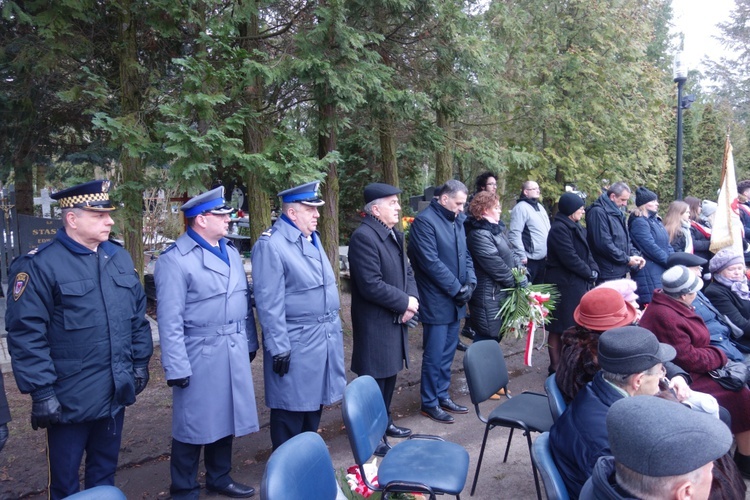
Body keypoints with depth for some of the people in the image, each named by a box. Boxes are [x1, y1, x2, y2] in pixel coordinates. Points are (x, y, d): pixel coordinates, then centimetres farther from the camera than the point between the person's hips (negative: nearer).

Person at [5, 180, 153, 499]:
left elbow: (138, 315, 13)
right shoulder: (39, 265, -15)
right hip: (69, 398, -5)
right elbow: (25, 334, -16)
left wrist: (140, 362, 12)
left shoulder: (120, 258, 6)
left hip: (116, 393, 6)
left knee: (105, 472, 22)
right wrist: (41, 391, -17)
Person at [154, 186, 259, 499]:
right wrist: (176, 368, -16)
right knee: (194, 425, 7)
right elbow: (169, 320, -15)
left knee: (225, 418, 18)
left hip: (234, 352, 7)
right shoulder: (175, 260, -14)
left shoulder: (231, 251, 9)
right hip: (200, 355, -7)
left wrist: (250, 342, 12)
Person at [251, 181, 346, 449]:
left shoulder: (312, 238, 10)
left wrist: (334, 327, 17)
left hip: (325, 338, 9)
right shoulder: (270, 245, -17)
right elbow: (269, 303, -19)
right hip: (296, 344, -8)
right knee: (291, 411, 5)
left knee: (314, 404, 20)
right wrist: (279, 347, -18)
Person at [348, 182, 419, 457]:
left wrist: (412, 301, -4)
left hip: (395, 321, 9)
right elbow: (371, 285, -24)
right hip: (374, 324, -9)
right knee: (375, 380, 1)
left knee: (390, 375, 19)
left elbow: (407, 272, 15)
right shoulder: (363, 237, -19)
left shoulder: (394, 235, 12)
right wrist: (405, 302, -15)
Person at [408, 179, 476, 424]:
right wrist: (456, 288, -15)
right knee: (434, 354, 1)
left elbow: (465, 255, 14)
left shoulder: (456, 221, 11)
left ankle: (442, 395, 29)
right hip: (436, 301, -8)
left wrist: (470, 282, -2)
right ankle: (429, 403, 15)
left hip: (455, 300, 8)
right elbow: (431, 261, -20)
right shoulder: (425, 221, -14)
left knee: (448, 351, 15)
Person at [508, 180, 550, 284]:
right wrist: (522, 256, -22)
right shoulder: (521, 207, -12)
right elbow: (514, 234, -19)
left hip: (543, 258, 9)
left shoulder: (540, 207, 17)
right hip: (529, 259, -9)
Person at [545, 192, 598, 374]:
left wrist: (593, 270, -3)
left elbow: (586, 253, 15)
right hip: (564, 285, -9)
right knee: (559, 328, 0)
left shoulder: (576, 227, 14)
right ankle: (555, 366, 11)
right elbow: (570, 258, -21)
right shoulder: (559, 229, -16)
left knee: (575, 326, 15)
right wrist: (589, 273, -9)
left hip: (579, 283, 9)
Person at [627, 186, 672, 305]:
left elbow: (666, 244, 19)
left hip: (664, 270, 9)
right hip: (650, 272, -9)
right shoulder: (639, 222, -11)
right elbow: (650, 247, -18)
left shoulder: (656, 220, 18)